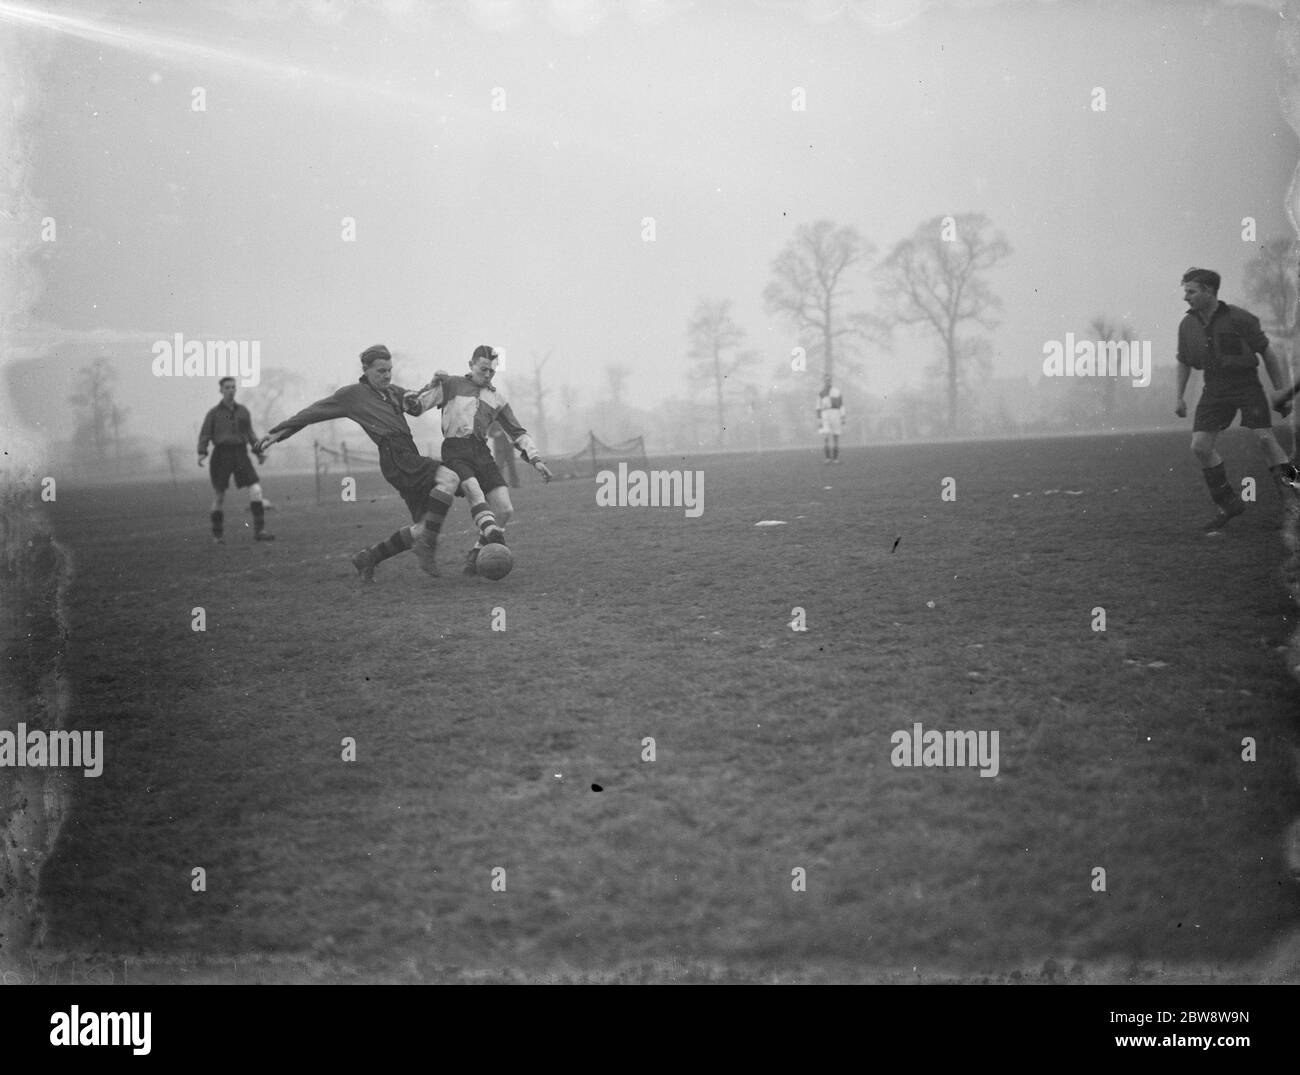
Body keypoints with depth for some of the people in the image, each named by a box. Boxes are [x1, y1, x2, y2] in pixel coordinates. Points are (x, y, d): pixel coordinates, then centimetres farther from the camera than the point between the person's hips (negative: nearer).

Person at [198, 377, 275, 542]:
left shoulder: (243, 411, 14)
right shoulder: (214, 413, 4)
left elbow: (249, 433, 20)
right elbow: (205, 435, 1)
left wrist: (259, 451, 10)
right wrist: (202, 453, -14)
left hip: (240, 454, 3)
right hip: (221, 454, -3)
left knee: (256, 490, -12)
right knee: (219, 496, 0)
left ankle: (259, 531, -11)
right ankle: (217, 535, 12)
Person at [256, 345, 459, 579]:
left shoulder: (393, 392, 26)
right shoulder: (353, 394, 7)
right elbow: (313, 412, 12)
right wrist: (278, 432, 16)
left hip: (409, 456, 8)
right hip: (394, 456, -8)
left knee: (422, 529, 4)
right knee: (449, 477, -30)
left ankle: (368, 558, 16)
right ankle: (427, 543, -29)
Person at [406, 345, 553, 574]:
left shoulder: (496, 399, 23)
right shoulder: (452, 385, 14)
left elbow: (518, 433, 25)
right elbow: (415, 405, 10)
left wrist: (536, 460, 14)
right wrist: (433, 383, -5)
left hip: (482, 453, 4)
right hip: (455, 450, -4)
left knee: (505, 510, -12)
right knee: (475, 493, -34)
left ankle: (476, 555, 4)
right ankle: (494, 538, -52)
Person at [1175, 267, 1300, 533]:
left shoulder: (1239, 318, -12)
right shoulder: (1187, 324, 3)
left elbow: (1266, 351, -3)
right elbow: (1184, 362, 17)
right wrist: (1180, 398, 14)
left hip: (1246, 383, -4)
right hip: (1214, 388, 4)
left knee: (1264, 438, -18)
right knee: (1200, 446, -7)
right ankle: (1229, 504, 5)